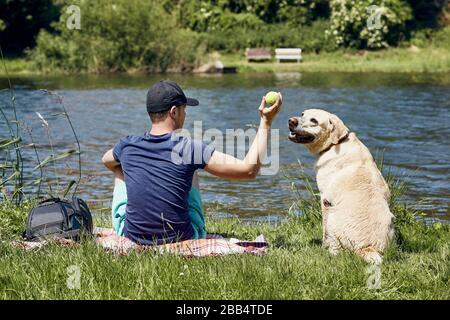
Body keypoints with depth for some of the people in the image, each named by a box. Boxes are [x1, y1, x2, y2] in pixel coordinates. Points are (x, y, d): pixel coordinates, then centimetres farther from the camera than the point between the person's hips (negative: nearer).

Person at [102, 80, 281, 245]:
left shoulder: (127, 146, -5)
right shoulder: (189, 149, -16)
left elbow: (107, 161, 22)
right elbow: (250, 169, -15)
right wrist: (266, 121, -7)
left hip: (131, 237, 2)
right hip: (182, 240, -2)